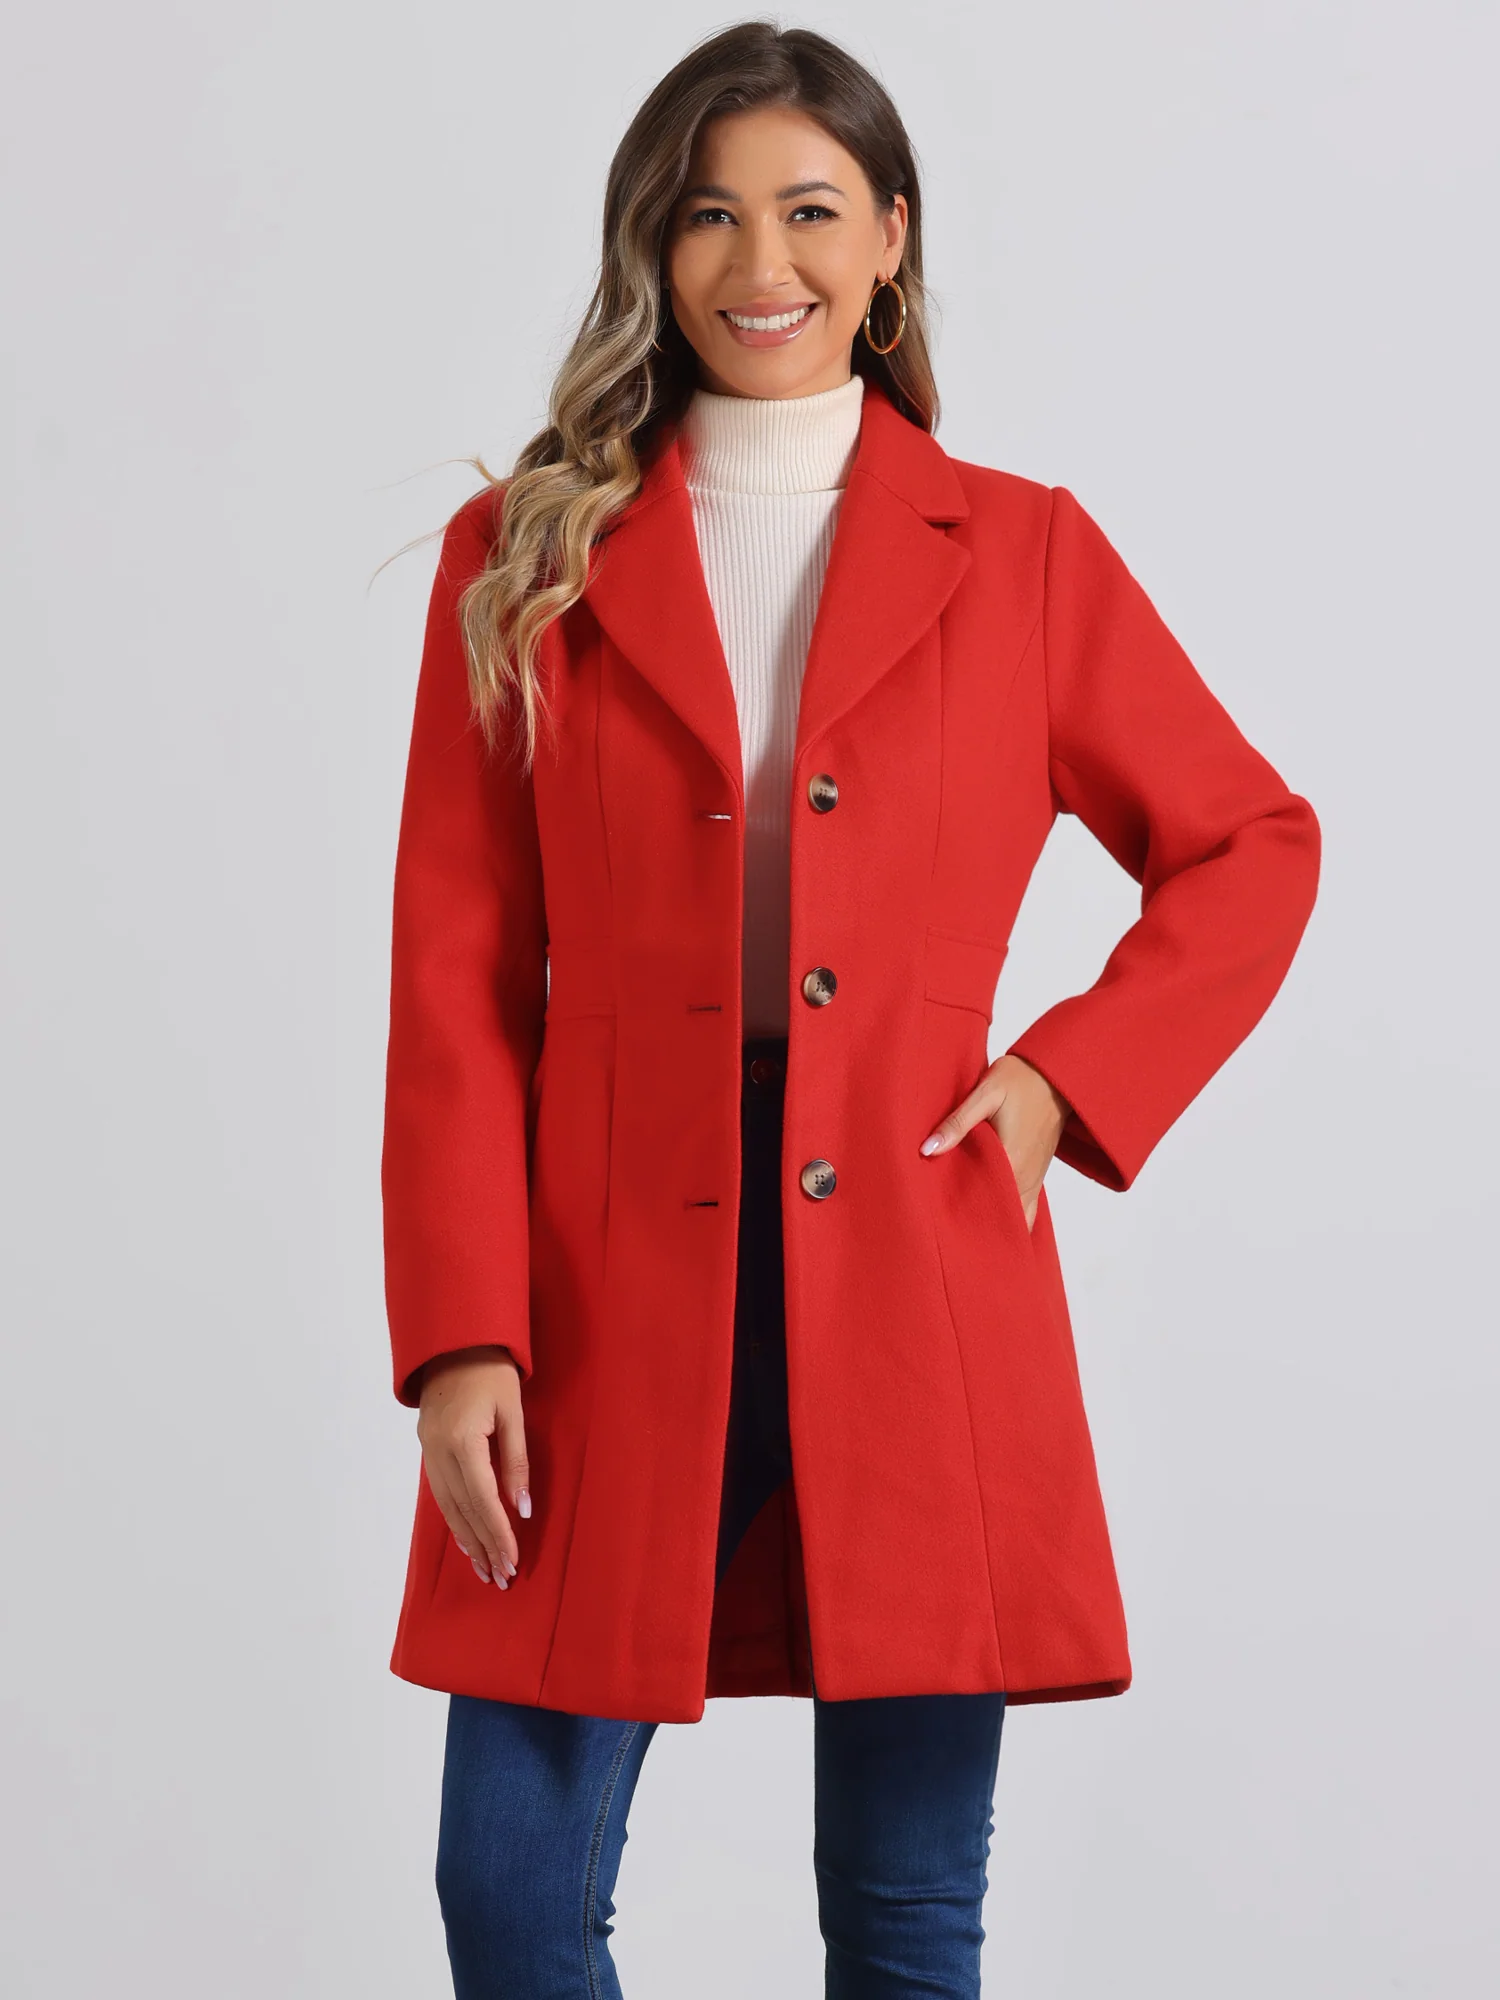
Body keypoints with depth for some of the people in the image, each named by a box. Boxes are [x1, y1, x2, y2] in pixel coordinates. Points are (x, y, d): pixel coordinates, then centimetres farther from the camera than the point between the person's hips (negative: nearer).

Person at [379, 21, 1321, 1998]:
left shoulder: (1022, 553, 7)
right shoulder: (525, 560, 7)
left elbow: (1252, 847, 15)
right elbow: (454, 981, 2)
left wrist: (1067, 1080, 0)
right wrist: (462, 1335, -7)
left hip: (918, 1280, 0)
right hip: (612, 1281, 0)